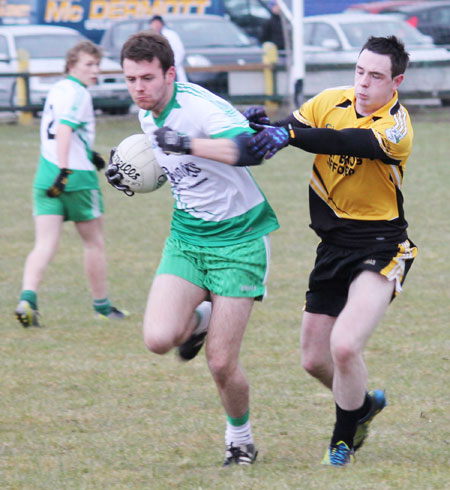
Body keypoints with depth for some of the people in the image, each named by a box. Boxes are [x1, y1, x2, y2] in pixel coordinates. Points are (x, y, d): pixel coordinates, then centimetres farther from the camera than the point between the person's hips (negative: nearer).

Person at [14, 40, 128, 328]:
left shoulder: (57, 90, 17)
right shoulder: (78, 93, -9)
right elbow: (64, 129, -22)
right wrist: (64, 171, -28)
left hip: (45, 180, 7)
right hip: (77, 176, -7)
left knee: (45, 245, -3)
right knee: (94, 243, 11)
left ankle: (28, 298, -24)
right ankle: (102, 306, 21)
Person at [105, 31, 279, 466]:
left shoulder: (200, 107, -22)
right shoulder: (148, 116, 3)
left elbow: (251, 149, -38)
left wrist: (188, 144, -41)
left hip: (239, 239, -6)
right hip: (186, 238, 6)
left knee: (221, 364, -7)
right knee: (158, 339, -17)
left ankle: (240, 438, 21)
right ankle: (198, 319, 18)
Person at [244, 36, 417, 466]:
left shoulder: (397, 127, -17)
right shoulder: (332, 102, 0)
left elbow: (347, 143, -34)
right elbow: (282, 132, 1)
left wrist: (289, 134, -47)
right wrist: (258, 124, -22)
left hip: (380, 247, -6)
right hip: (334, 245, 6)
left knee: (344, 346, -24)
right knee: (314, 359, 10)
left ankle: (343, 443, 0)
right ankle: (364, 403, 42)